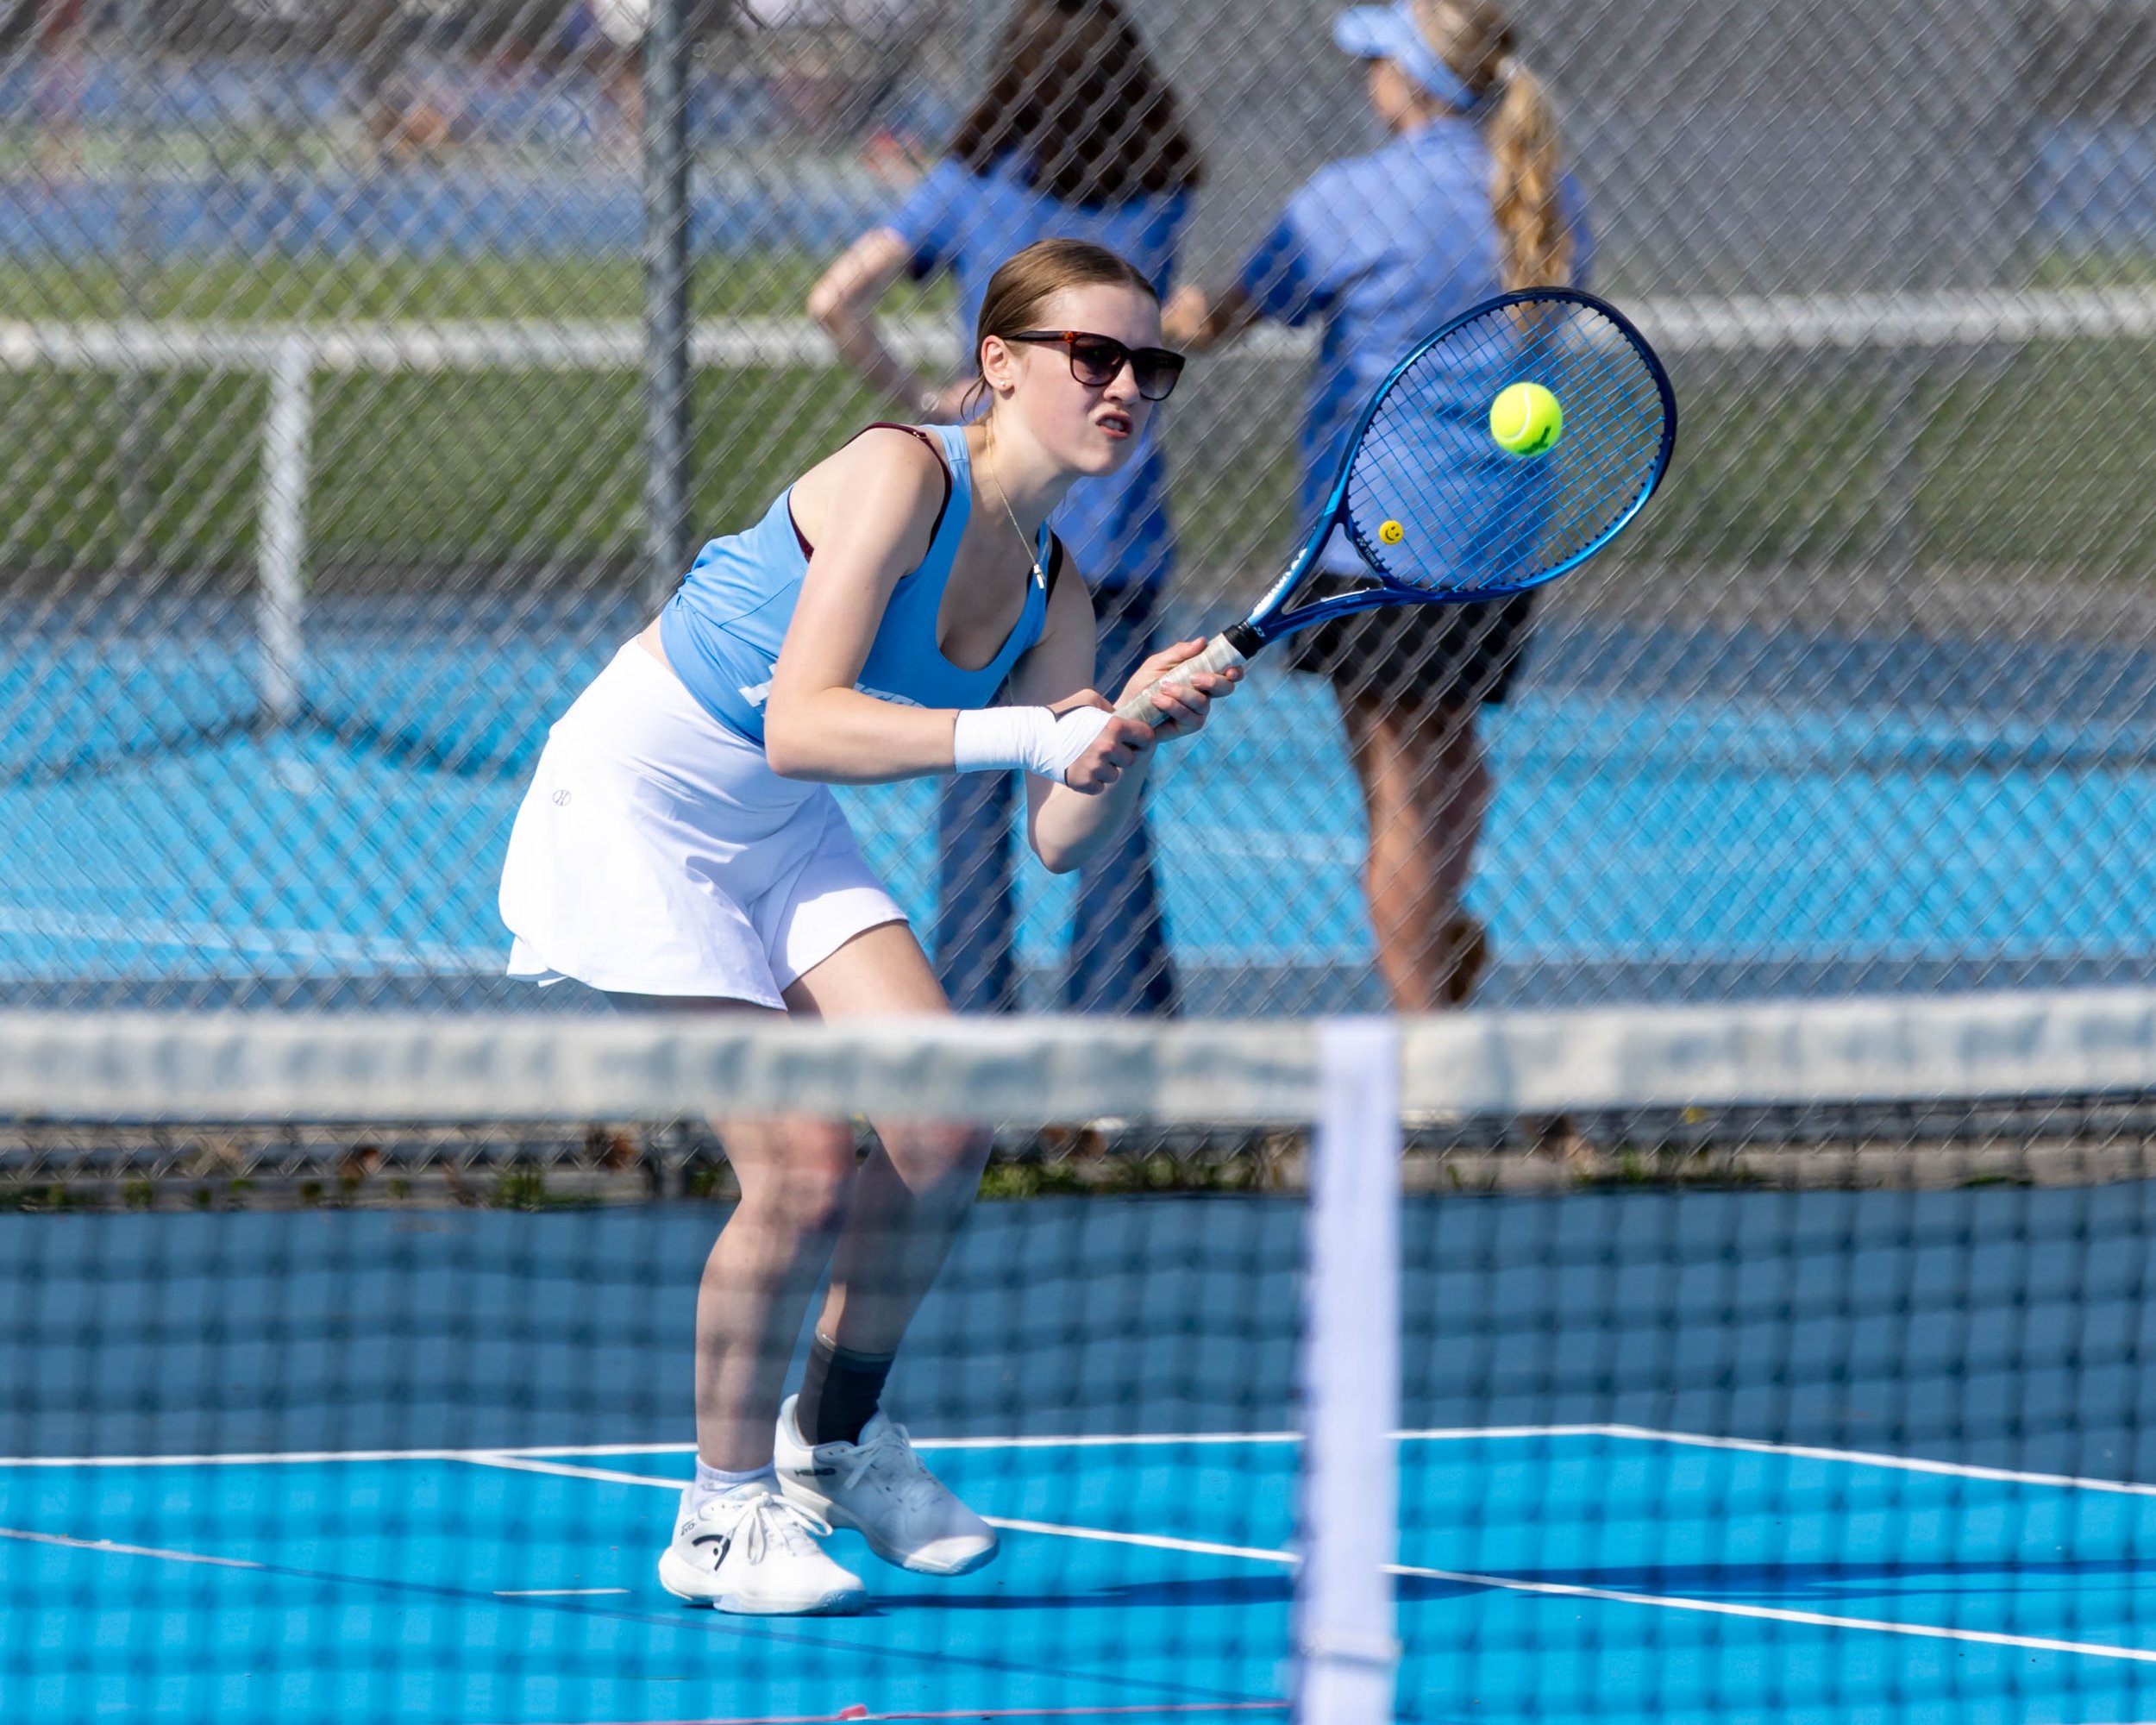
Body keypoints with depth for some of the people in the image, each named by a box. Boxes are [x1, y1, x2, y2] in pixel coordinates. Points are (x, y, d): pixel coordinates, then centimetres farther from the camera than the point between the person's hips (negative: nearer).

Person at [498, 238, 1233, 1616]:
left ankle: (837, 1437, 17)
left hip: (783, 835, 8)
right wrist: (1027, 734, -38)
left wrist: (1134, 737, -21)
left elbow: (1063, 838, -2)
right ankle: (725, 1512, 4)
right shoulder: (903, 476, -24)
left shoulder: (1051, 593, 0)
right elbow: (799, 725, -32)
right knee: (806, 1169, -15)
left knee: (943, 1131, -7)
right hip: (631, 812, -8)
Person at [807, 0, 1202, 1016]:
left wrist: (918, 398, -1)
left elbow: (836, 301, -11)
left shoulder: (969, 187, -3)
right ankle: (1121, 1020, 2)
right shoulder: (1159, 197, 2)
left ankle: (974, 1018, 2)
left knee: (976, 795, 5)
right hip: (1117, 534, 1)